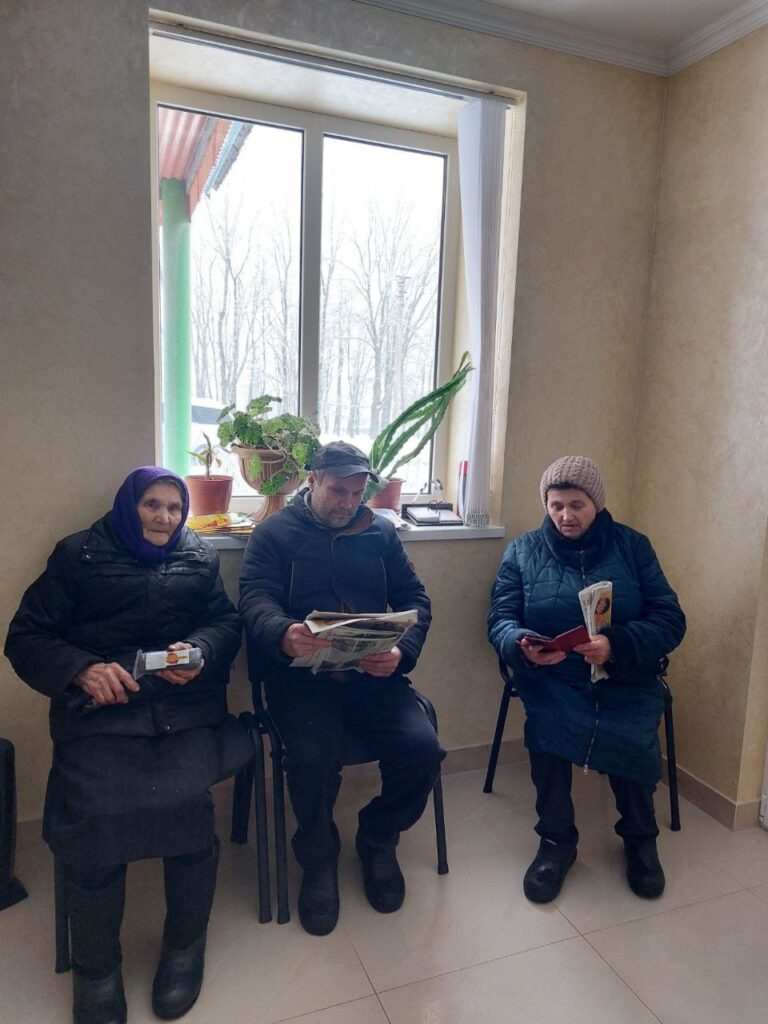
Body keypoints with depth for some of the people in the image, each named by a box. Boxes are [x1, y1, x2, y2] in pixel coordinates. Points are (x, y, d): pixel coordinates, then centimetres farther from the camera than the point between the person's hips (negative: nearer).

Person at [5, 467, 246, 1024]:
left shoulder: (200, 557, 20)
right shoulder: (79, 554, 14)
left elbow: (227, 622, 14)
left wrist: (199, 651, -9)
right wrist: (82, 669, -10)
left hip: (187, 703, 1)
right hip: (98, 707, 0)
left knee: (188, 802, -26)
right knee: (94, 815, -26)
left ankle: (185, 946, 1)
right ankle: (96, 969, 0)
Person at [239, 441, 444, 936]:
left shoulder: (381, 532, 15)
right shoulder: (274, 533, 6)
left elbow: (415, 599, 10)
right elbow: (256, 602, -7)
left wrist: (401, 651, -12)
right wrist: (285, 635, -32)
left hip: (373, 673, 3)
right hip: (301, 673, -2)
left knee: (422, 748, -20)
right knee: (314, 757, -30)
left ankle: (378, 839, 13)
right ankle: (318, 860, 5)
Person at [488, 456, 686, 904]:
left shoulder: (633, 546, 5)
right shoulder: (523, 551, 6)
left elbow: (670, 620, -3)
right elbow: (501, 620, 1)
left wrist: (615, 645, -22)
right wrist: (522, 646, -24)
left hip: (626, 679, 0)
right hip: (551, 680, 0)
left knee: (633, 739, -28)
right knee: (547, 724, -30)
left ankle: (640, 837, 3)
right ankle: (557, 841, -7)